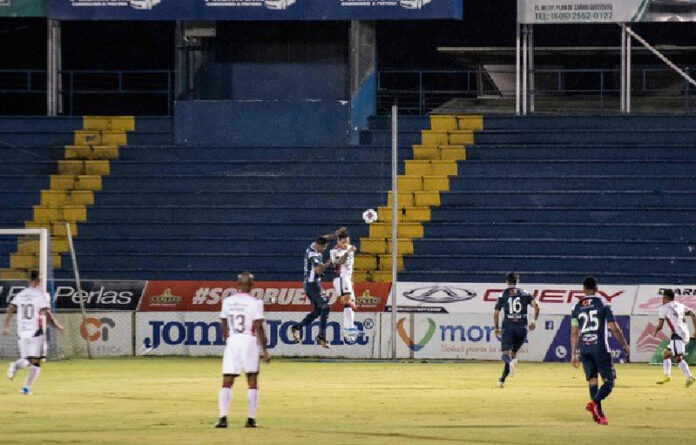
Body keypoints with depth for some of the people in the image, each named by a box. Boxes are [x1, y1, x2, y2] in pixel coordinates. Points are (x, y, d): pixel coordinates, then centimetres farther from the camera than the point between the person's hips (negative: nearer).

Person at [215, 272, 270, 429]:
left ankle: (223, 417, -11)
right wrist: (264, 350, -4)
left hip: (232, 341, 3)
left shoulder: (227, 301, 5)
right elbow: (259, 328, -9)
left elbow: (223, 326, 11)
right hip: (249, 341, -3)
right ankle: (250, 419, 5)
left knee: (227, 382, 2)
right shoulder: (255, 303, -6)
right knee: (252, 382, 7)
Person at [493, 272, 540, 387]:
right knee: (513, 352, 14)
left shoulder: (503, 295, 5)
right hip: (521, 327, 2)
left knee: (506, 354, -4)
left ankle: (510, 361, -41)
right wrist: (534, 321, 5)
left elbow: (496, 314, 2)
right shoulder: (524, 294, 8)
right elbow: (536, 306, -5)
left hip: (508, 326, -2)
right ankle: (502, 379, 6)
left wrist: (497, 328, 14)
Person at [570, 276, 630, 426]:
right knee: (609, 380, -1)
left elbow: (574, 333, 8)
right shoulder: (603, 305, -2)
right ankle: (594, 402, -26)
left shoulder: (577, 308, 8)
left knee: (592, 380, 9)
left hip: (584, 350, 4)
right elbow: (614, 329, -2)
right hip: (600, 348, -4)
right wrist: (625, 345, 10)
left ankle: (598, 413, 4)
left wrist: (574, 354, 14)